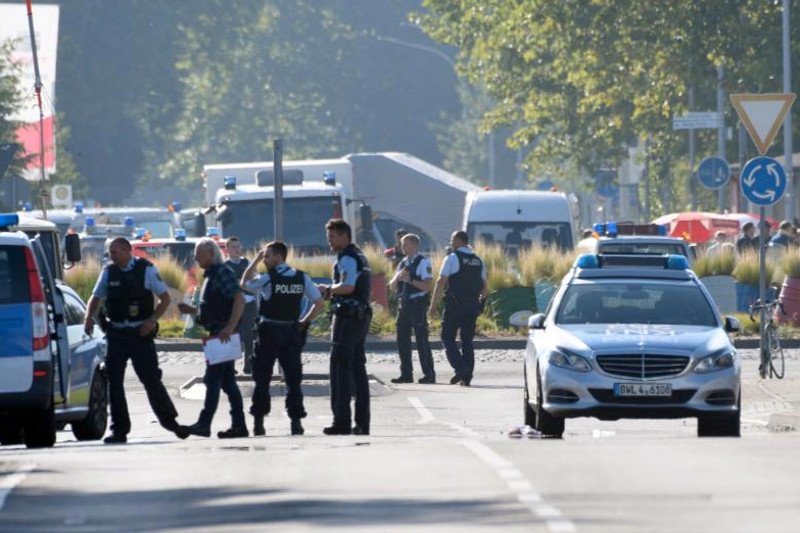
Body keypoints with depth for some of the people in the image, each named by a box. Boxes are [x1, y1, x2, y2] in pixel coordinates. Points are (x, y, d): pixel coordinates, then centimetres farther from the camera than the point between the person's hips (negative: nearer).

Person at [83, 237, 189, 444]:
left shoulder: (146, 270, -4)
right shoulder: (108, 272, 5)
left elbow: (165, 298, 0)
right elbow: (96, 297, 16)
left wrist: (152, 320, -14)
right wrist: (89, 317, -4)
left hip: (140, 334, -3)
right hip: (116, 334, 3)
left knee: (151, 379, -1)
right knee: (114, 381, -1)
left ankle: (169, 420, 17)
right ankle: (119, 430, 5)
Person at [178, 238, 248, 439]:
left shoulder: (222, 272, -11)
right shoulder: (211, 275, 20)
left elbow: (239, 299, -21)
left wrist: (230, 327, -27)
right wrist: (192, 310, 13)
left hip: (222, 333, -10)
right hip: (217, 334, 10)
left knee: (213, 379, -10)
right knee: (227, 381, 9)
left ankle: (204, 424, -11)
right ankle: (238, 425, 9)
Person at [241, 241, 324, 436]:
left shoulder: (267, 279, -9)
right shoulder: (302, 278, 3)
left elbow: (245, 284, 8)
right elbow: (319, 303, 3)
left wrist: (255, 262, 10)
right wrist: (305, 322, 9)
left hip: (269, 332, -3)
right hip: (292, 332, 3)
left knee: (262, 378, 5)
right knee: (293, 379, 5)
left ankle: (258, 422, 4)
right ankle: (296, 422, -1)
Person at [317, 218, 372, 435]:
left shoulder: (347, 259, -13)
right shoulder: (360, 257, 18)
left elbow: (347, 287, -26)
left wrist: (328, 289, -9)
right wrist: (332, 294, 14)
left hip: (348, 318, -10)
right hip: (362, 316, 10)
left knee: (340, 369, -7)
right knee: (358, 369, 10)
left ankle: (341, 422, -10)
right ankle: (362, 423, 10)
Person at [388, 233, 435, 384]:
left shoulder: (423, 262, -8)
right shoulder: (403, 263, 15)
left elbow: (427, 286, -15)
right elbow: (392, 286, 15)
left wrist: (410, 280, -21)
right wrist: (397, 277, -5)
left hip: (417, 304, -8)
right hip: (403, 304, 8)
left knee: (422, 340, -5)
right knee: (402, 340, 8)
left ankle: (429, 375, 0)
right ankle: (406, 374, 15)